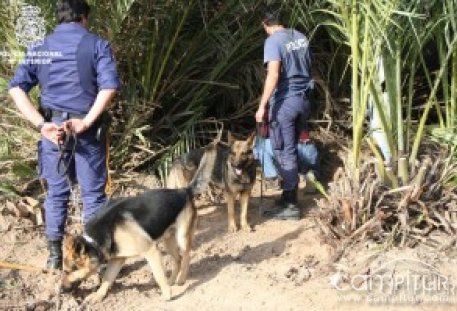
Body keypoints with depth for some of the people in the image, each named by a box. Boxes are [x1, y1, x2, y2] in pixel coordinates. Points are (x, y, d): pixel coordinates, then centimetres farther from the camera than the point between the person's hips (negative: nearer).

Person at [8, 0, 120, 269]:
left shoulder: (39, 48, 8)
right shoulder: (97, 45, -2)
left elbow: (16, 88, -3)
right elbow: (109, 87, -17)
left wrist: (41, 124, -10)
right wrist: (86, 122, -17)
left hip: (52, 129, 3)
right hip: (86, 130, -3)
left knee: (56, 193, 14)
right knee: (93, 194, 6)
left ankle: (55, 256, 22)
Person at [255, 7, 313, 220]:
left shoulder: (273, 41, -12)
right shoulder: (301, 37, 10)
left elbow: (273, 75, -22)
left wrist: (262, 106, -21)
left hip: (284, 101, -7)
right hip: (303, 100, 7)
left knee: (284, 152, -2)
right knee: (290, 149, 16)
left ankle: (290, 205, 0)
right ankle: (288, 196, 23)